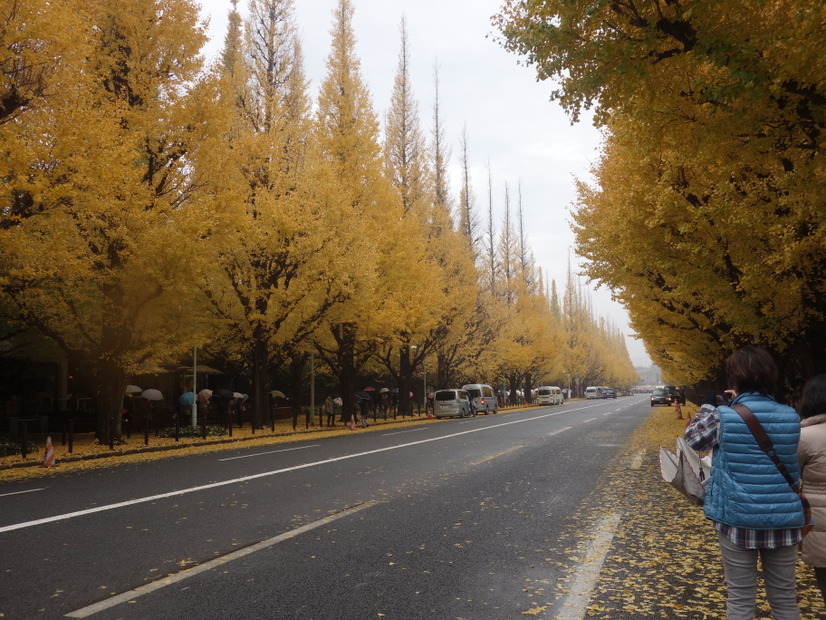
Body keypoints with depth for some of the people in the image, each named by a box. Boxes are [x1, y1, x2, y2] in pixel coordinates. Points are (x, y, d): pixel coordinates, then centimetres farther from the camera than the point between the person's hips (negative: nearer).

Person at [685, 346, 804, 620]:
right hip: (784, 520, 3)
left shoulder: (723, 417, -13)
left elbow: (692, 438, 5)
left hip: (737, 519, -3)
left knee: (740, 598, 8)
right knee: (784, 596, 15)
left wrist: (709, 406, 14)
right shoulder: (791, 417, -3)